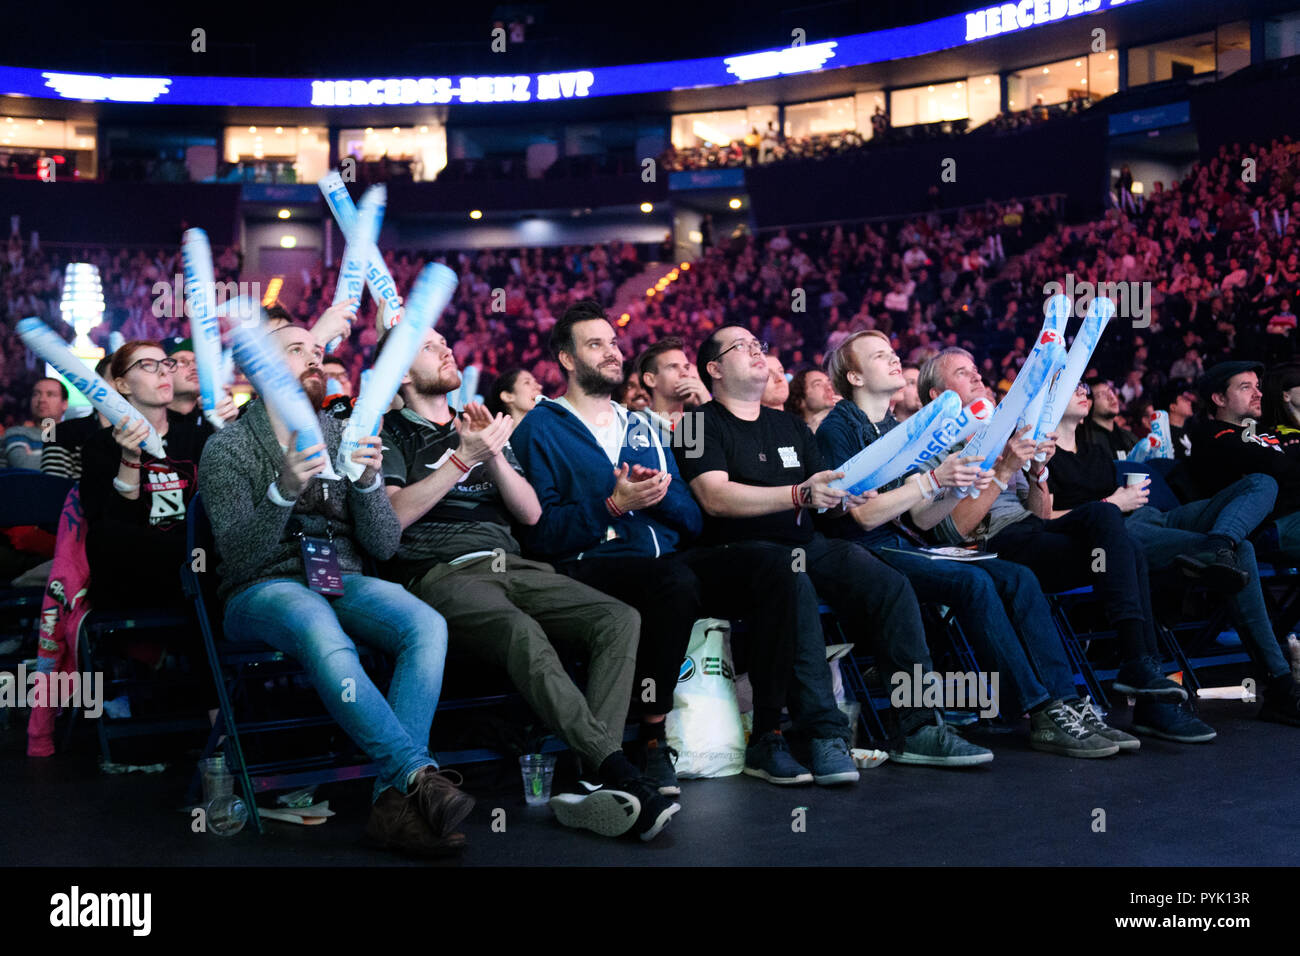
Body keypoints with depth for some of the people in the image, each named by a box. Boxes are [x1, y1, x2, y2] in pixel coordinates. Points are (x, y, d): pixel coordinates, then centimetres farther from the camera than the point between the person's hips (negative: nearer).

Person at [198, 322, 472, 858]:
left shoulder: (344, 439, 15)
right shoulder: (227, 447, 4)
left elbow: (384, 546, 6)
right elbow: (239, 554, -9)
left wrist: (368, 482, -12)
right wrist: (285, 490, -25)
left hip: (343, 582, 4)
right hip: (265, 589, -3)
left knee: (427, 625, -29)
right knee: (326, 641, -39)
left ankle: (394, 797, -34)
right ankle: (420, 774, -36)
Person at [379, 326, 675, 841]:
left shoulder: (480, 426, 29)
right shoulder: (389, 433, 13)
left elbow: (531, 512, 19)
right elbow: (393, 515, -5)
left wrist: (494, 454, 2)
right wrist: (464, 458, -7)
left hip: (511, 564, 6)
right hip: (441, 573, -5)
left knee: (620, 619, -22)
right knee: (523, 633, -39)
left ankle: (601, 783, -35)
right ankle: (619, 771, -43)